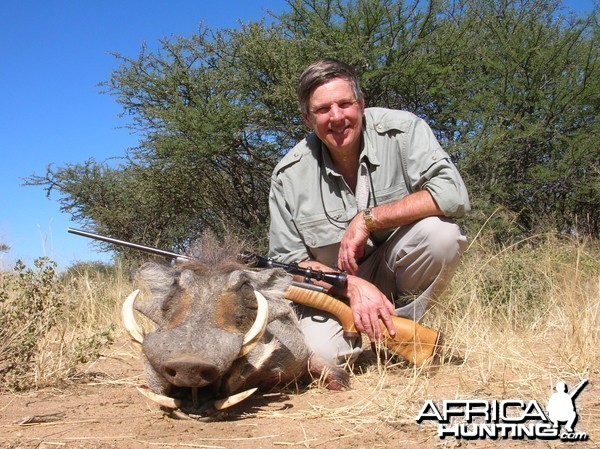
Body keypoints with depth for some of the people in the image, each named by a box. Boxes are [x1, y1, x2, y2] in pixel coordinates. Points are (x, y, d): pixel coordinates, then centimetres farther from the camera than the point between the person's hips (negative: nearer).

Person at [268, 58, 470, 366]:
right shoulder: (289, 174, -10)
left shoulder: (401, 129, -15)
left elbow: (452, 194, -27)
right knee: (321, 351, -27)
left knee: (441, 233, -29)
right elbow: (287, 260, -7)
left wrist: (367, 219, -26)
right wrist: (352, 285, -23)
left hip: (398, 268, 0)